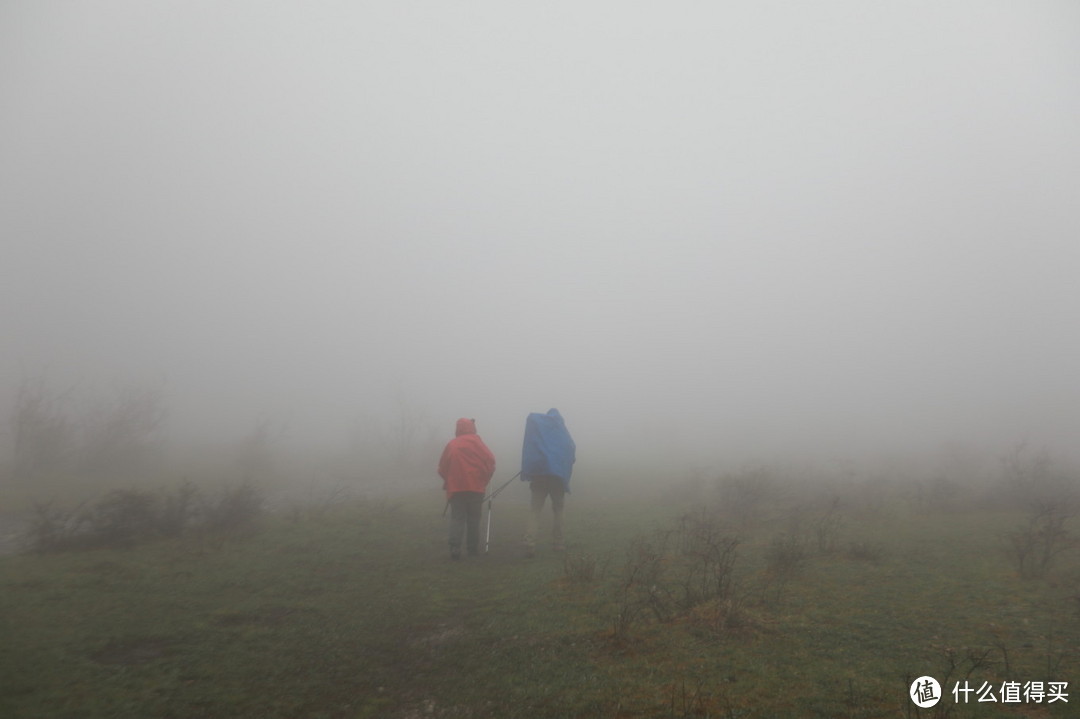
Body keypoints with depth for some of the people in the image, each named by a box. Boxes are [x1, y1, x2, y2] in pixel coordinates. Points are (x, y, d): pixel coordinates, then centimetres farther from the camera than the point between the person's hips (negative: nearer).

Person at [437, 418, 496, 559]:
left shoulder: (451, 444, 4)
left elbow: (442, 467, 4)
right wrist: (485, 479, 6)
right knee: (474, 518, 9)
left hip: (455, 487, 1)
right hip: (475, 487, -1)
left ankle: (455, 547, -12)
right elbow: (490, 461, -6)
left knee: (457, 518, 3)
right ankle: (473, 548, 12)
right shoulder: (477, 442, 0)